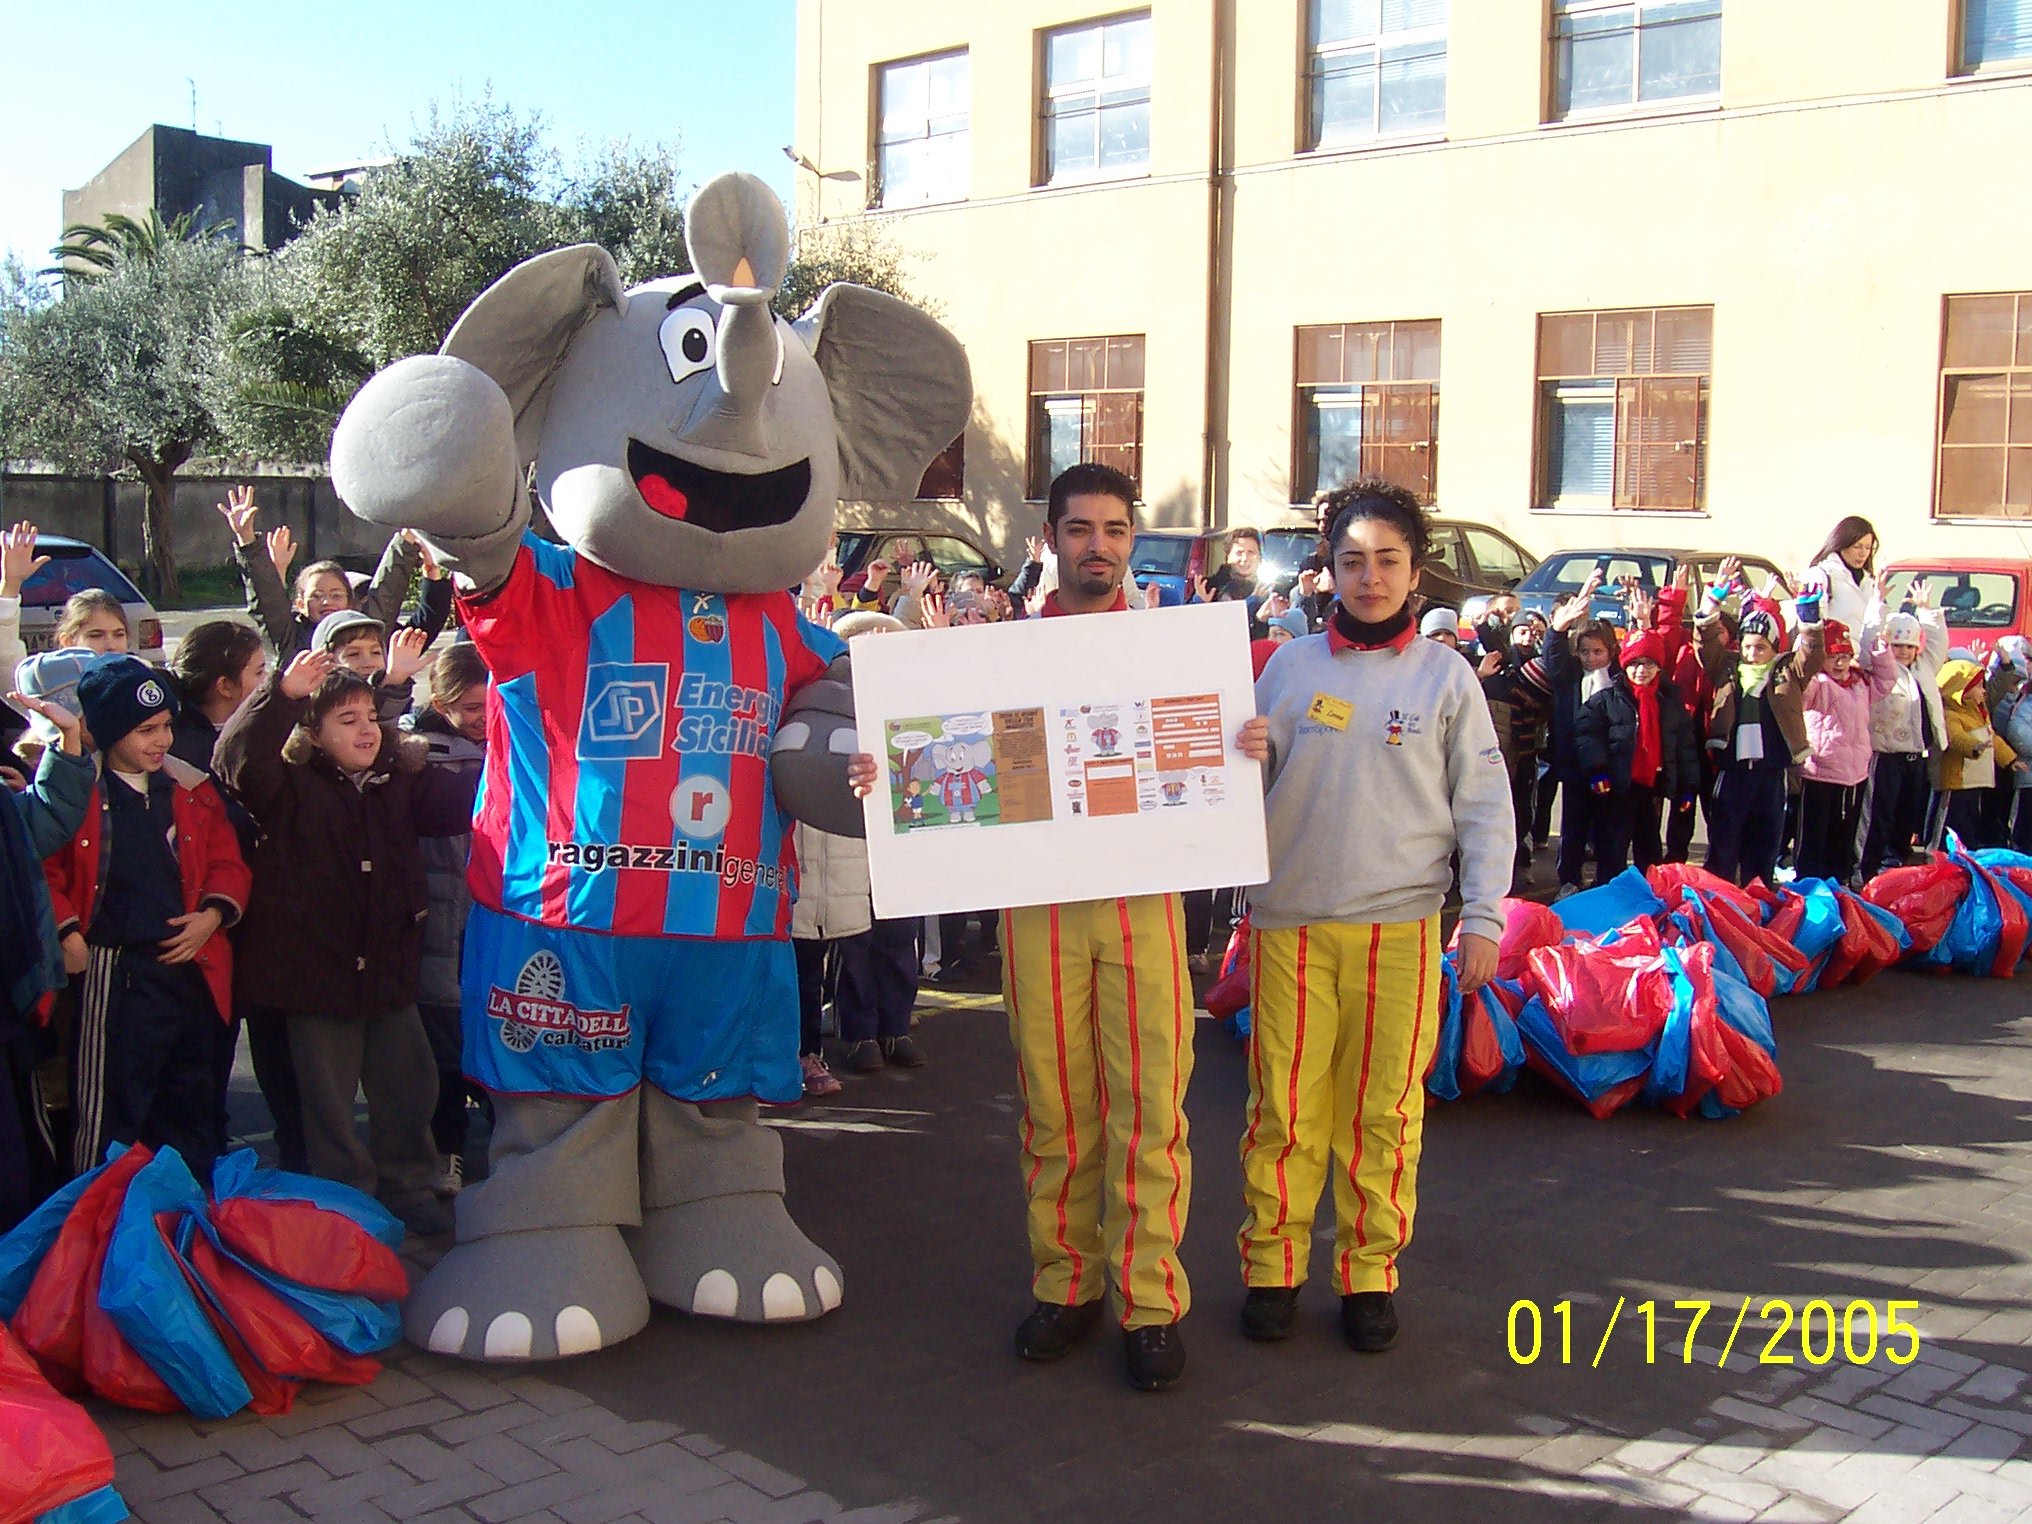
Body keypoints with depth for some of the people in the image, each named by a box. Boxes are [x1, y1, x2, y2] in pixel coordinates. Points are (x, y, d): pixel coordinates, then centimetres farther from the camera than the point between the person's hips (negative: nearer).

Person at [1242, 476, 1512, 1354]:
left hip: (1400, 926, -1)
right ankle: (1272, 1265, 17)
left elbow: (1484, 805, 5)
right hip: (1290, 921, 1)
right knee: (1284, 1106, 3)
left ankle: (1370, 1273, 17)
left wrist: (1483, 916, -1)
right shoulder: (1289, 666, 7)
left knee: (1385, 1111, 3)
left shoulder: (1445, 675, 5)